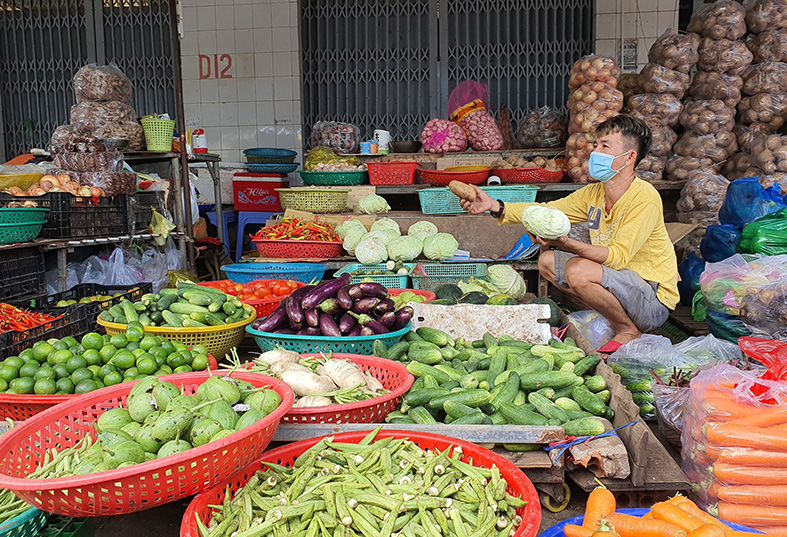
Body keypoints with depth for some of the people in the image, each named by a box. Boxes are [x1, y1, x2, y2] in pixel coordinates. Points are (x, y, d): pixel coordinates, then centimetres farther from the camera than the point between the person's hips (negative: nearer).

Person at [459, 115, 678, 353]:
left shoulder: (644, 198, -21)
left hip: (654, 301, -8)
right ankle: (608, 315, 6)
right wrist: (495, 206, -13)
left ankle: (628, 331, -6)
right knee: (547, 261, 1)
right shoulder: (594, 193, 2)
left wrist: (566, 243, -42)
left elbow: (617, 257, -28)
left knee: (580, 270, -31)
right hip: (618, 285, 8)